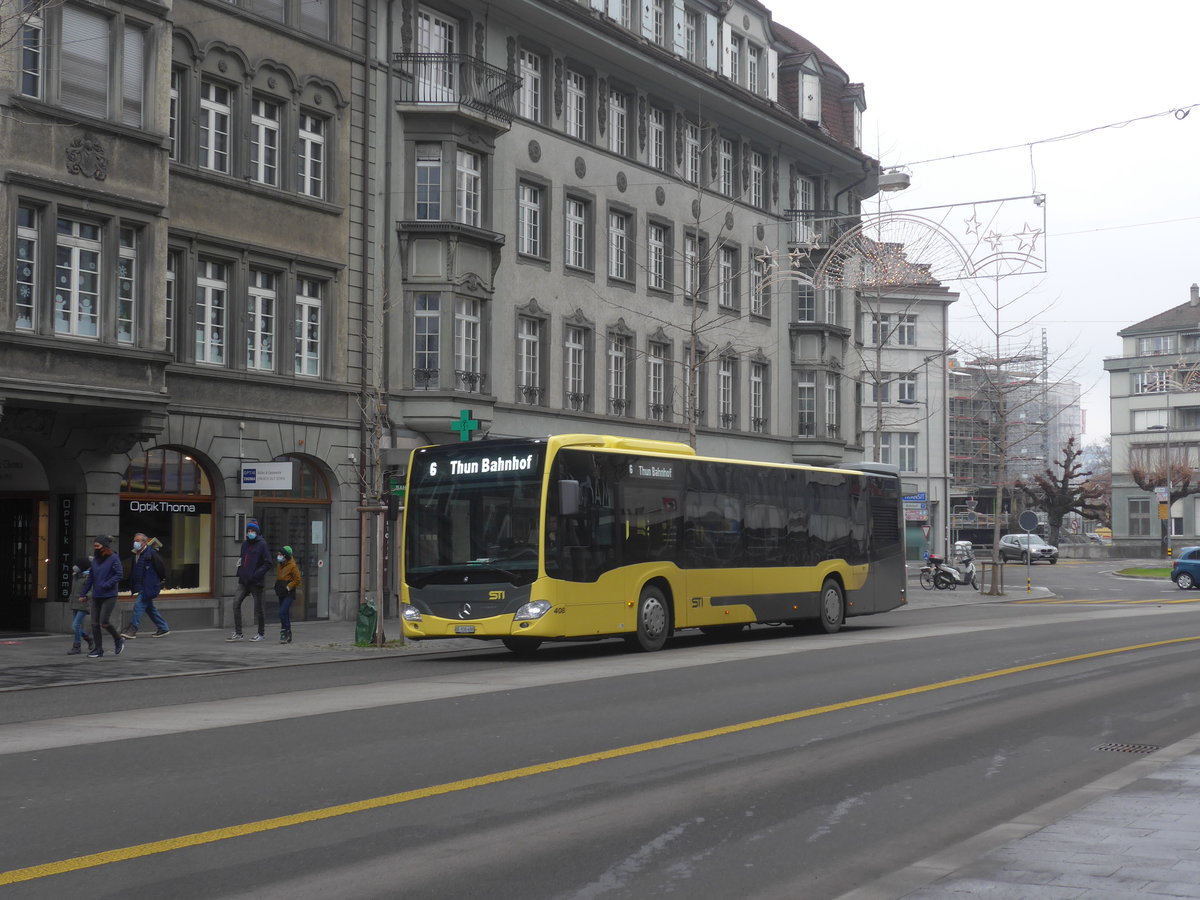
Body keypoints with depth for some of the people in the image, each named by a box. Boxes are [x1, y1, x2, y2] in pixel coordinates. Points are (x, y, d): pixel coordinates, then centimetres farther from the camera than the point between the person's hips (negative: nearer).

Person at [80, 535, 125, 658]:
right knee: (95, 623, 3)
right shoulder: (96, 559, 11)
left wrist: (106, 585, -21)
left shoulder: (114, 558, -8)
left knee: (104, 622, -12)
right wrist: (83, 593, 13)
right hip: (96, 596, 6)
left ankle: (118, 640, 13)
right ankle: (98, 649, 12)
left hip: (109, 596, -6)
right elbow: (90, 577, 15)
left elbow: (119, 575, -13)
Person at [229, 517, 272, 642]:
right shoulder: (244, 544, 13)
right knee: (236, 603, -4)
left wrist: (256, 574, -17)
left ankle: (260, 633, 14)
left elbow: (268, 564, -10)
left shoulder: (262, 544, -7)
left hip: (256, 582, -6)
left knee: (258, 607, 2)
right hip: (244, 581, 6)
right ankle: (238, 632, 0)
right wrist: (240, 572, 9)